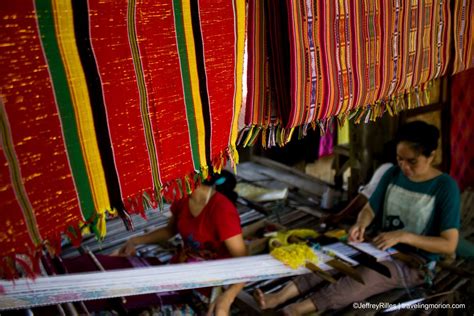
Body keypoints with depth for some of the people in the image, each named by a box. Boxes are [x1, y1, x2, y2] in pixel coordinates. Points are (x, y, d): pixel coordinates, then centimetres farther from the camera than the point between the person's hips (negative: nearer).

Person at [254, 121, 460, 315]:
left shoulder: (446, 187, -15)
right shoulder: (393, 174, 1)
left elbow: (449, 245, -16)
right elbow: (369, 210, 6)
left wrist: (403, 236, -26)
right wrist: (360, 225, -18)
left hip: (415, 262, -5)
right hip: (382, 247, 6)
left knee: (366, 276, -35)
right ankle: (281, 296, -34)